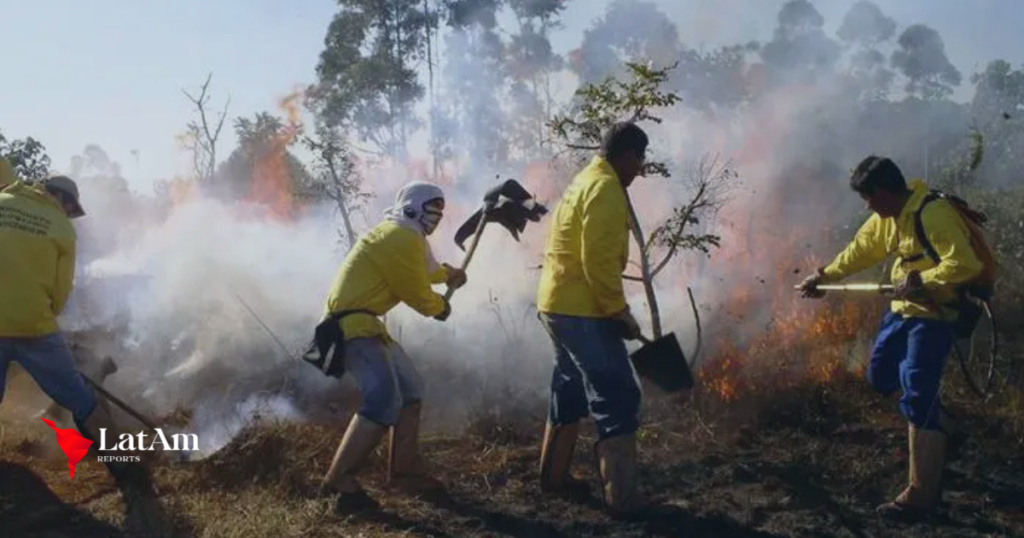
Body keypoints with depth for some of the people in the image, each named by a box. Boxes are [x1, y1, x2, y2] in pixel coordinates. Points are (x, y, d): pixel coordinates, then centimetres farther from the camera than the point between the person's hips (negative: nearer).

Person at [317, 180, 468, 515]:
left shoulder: (399, 236, 20)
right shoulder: (401, 239, -14)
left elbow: (419, 272, 38)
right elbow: (416, 293, -9)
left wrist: (447, 274, 26)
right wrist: (441, 307, 10)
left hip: (363, 322, 11)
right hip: (352, 323, -11)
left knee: (410, 389, 16)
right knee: (384, 399, -25)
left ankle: (404, 471, 23)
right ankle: (338, 481, -23)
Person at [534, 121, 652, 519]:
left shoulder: (586, 181, 17)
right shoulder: (605, 188, -15)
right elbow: (599, 261, -23)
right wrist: (620, 312, -16)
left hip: (558, 303, 10)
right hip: (582, 310, -10)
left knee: (570, 391, 19)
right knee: (617, 398, -4)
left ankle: (553, 476, 29)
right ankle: (621, 497, 1)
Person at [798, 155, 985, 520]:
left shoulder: (934, 215, -23)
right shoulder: (886, 218, 7)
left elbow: (965, 264, -30)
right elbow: (859, 250, 17)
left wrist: (921, 282, -30)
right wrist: (824, 276, 18)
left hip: (933, 316, -10)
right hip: (902, 310, 10)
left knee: (916, 399, -9)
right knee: (881, 378, 17)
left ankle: (921, 495, 1)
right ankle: (940, 428, 37)